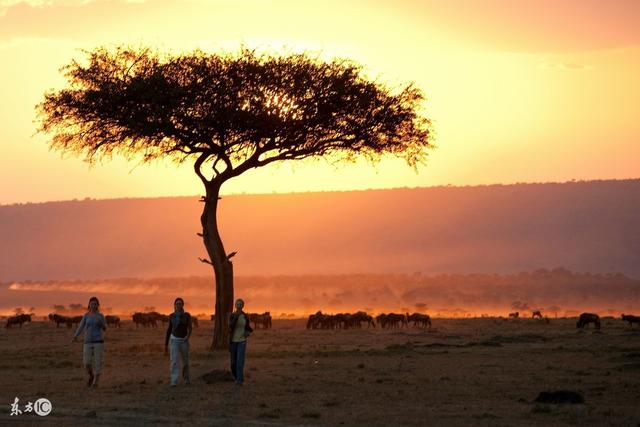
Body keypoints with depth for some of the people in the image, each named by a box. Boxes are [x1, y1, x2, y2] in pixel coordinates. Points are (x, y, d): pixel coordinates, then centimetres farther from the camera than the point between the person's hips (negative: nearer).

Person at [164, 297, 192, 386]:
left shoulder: (187, 315, -3)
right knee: (174, 361, -16)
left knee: (185, 362, 11)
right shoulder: (172, 316, 1)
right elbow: (169, 329, 8)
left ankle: (186, 378, 36)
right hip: (174, 340, 0)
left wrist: (188, 336, -35)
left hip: (184, 341, 0)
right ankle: (174, 382, -19)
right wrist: (166, 345, 9)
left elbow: (190, 328, -13)